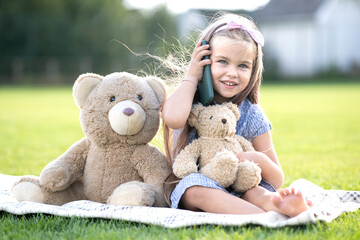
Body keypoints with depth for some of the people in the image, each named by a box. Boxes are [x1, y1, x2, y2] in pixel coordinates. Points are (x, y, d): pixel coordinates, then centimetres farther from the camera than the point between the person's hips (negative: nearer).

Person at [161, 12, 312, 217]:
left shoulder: (252, 116, 0)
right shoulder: (190, 101, -5)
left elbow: (277, 180, 3)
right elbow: (173, 118, -35)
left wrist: (260, 160, -21)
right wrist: (191, 77, -16)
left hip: (236, 192, 3)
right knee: (196, 186, -34)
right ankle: (270, 216, -51)